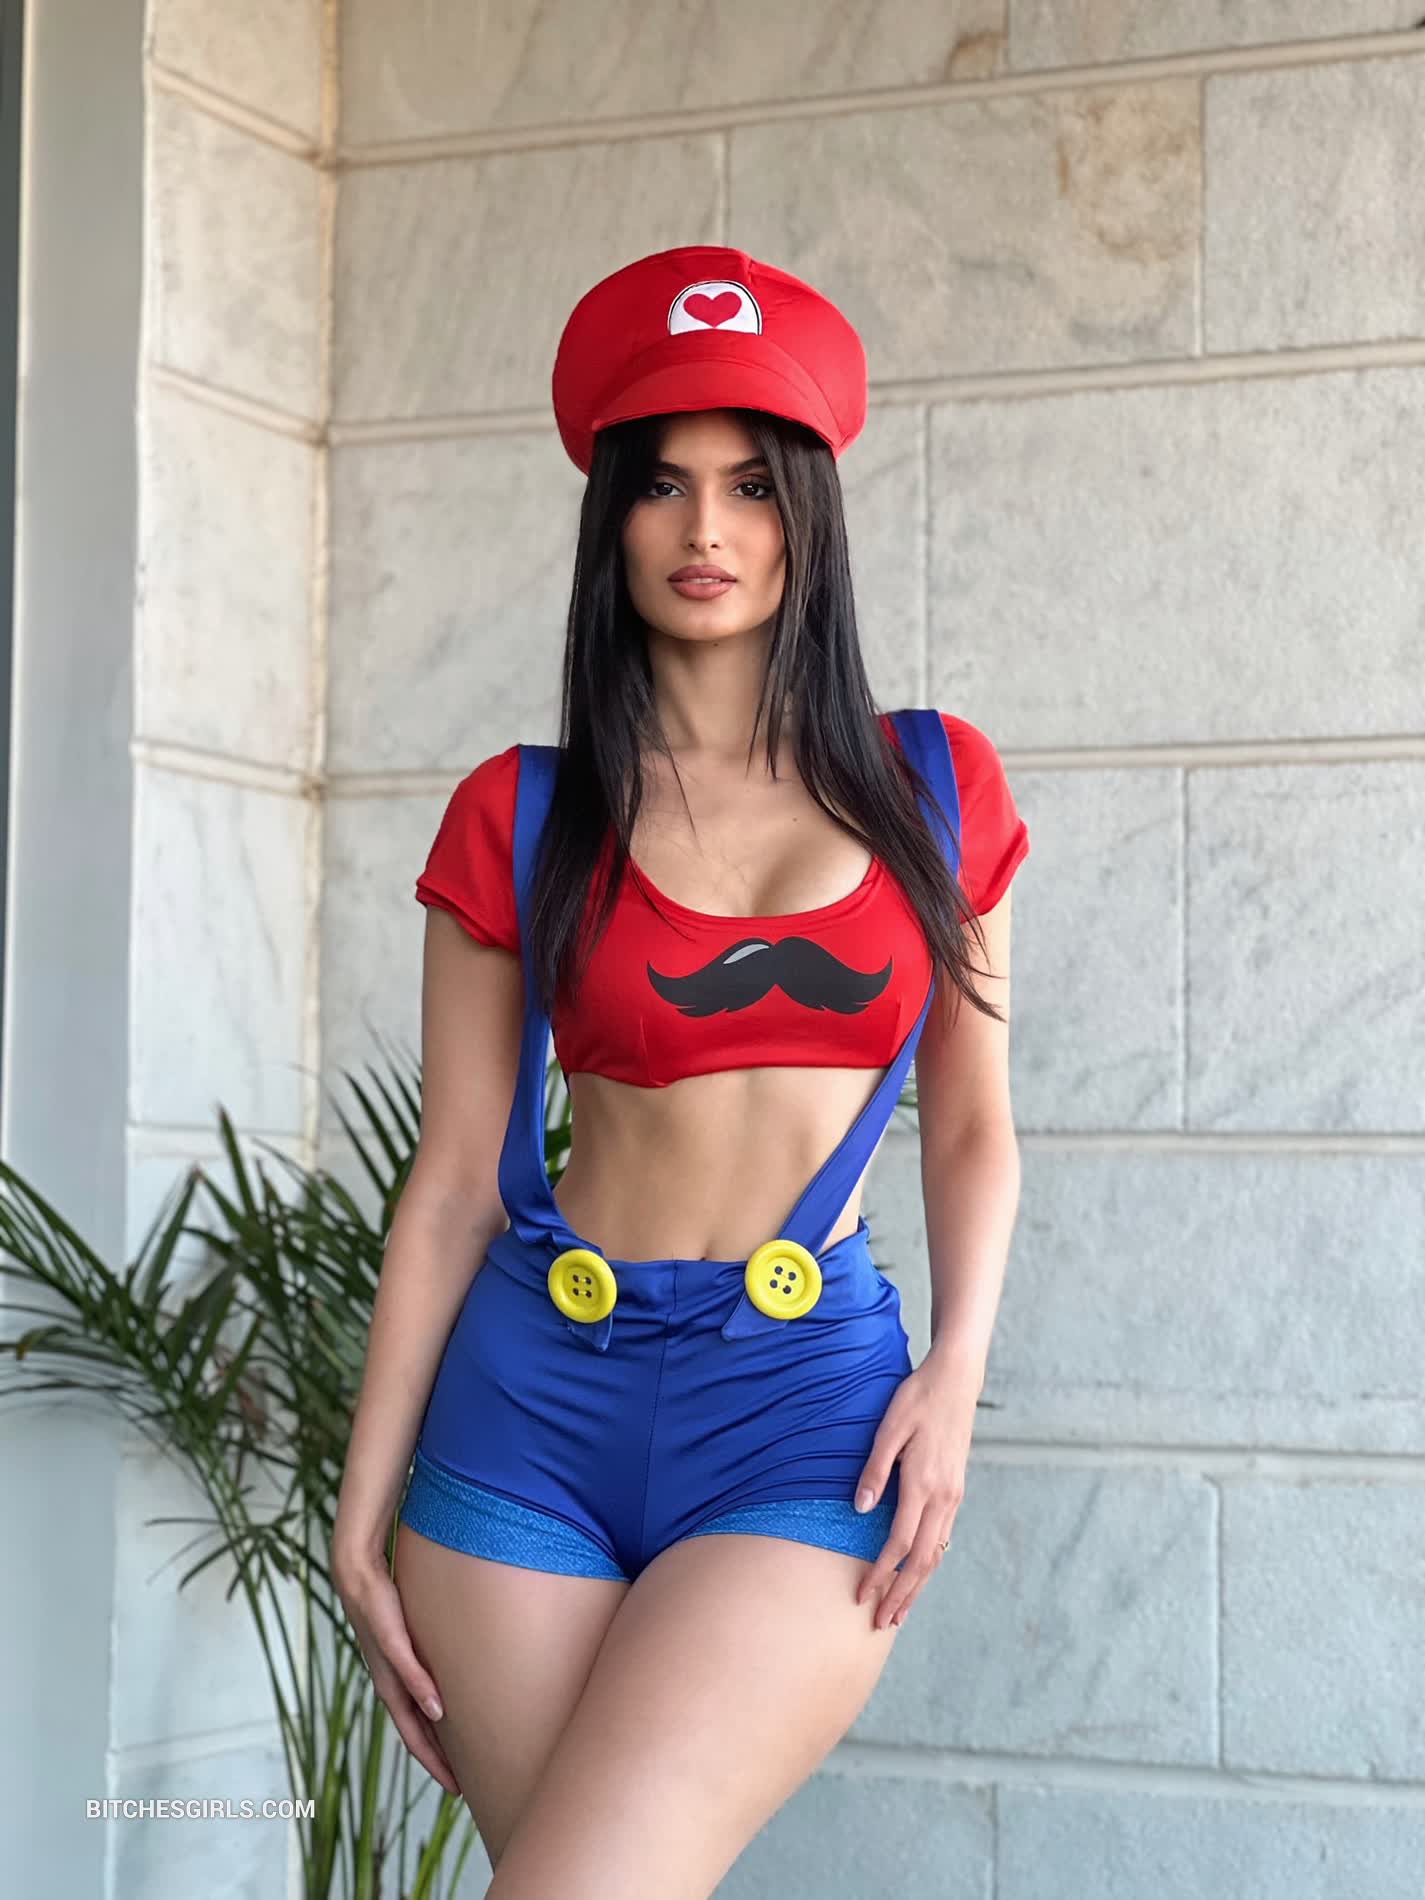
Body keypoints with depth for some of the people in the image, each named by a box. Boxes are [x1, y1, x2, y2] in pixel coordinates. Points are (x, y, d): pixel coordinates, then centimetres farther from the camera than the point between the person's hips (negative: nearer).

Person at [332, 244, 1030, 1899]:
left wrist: (955, 1369, -5)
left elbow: (971, 1129, 12)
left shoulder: (932, 786, 7)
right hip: (536, 1395, 1)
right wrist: (362, 1514, 0)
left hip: (810, 1410, -1)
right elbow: (455, 1176, 4)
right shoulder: (518, 816, 4)